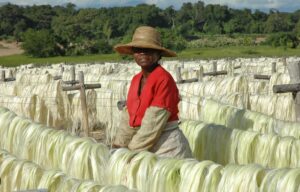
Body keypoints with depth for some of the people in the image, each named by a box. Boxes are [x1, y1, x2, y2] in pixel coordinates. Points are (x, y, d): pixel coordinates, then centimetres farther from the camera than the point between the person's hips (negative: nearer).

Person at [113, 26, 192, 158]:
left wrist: (133, 150, -14)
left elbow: (153, 123, -16)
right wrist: (119, 145, 1)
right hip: (146, 150, 7)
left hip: (166, 147, -7)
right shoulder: (136, 79, 10)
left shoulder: (164, 79, -13)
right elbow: (127, 118, 10)